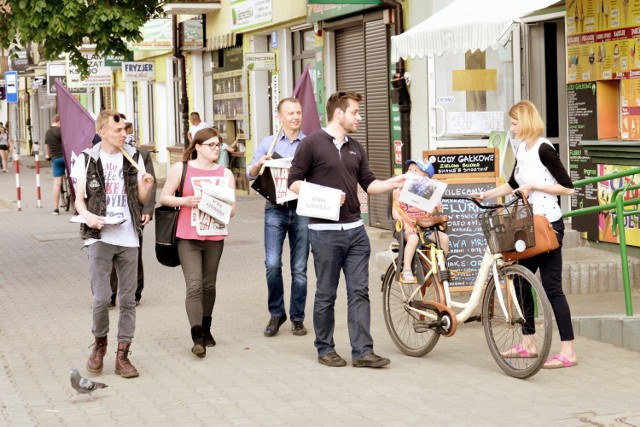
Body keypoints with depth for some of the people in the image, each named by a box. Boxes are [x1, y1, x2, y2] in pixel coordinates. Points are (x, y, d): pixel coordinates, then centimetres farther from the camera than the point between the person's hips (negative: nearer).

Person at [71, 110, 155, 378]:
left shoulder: (134, 157, 8)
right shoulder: (87, 159, 2)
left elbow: (141, 199, 11)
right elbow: (79, 198, 4)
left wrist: (147, 187, -12)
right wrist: (87, 215, -18)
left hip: (128, 237, 3)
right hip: (100, 237, -3)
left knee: (128, 299, 3)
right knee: (101, 297, -9)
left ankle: (122, 355, 11)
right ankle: (99, 344, 17)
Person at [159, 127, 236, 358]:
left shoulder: (225, 173, 7)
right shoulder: (181, 169, 0)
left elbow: (232, 209, 7)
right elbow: (164, 198, 2)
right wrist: (185, 201, -15)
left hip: (214, 237, 3)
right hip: (188, 237, -3)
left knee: (208, 285, 12)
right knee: (194, 286, -11)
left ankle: (206, 330, 29)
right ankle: (197, 337, -12)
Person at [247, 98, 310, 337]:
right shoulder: (269, 143, 11)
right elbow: (250, 174, 10)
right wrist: (260, 164, -12)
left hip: (302, 208, 0)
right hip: (275, 208, 0)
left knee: (299, 268, 3)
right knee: (272, 264, -10)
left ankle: (297, 318, 14)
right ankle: (276, 313, 7)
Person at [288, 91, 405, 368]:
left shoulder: (355, 148, 15)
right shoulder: (312, 144, -5)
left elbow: (368, 183, 14)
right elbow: (294, 182, -6)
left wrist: (391, 184, -4)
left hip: (355, 230, 6)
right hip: (325, 231, -6)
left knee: (359, 292, 1)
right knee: (326, 294, 3)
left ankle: (363, 352, 2)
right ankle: (325, 349, 16)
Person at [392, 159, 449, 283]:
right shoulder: (401, 191, -3)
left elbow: (429, 211, 13)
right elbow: (395, 211, -7)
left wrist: (437, 208, -11)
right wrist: (405, 224, -21)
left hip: (424, 226, 4)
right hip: (409, 228, -4)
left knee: (444, 237, -13)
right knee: (413, 238, -36)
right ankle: (406, 270, -30)